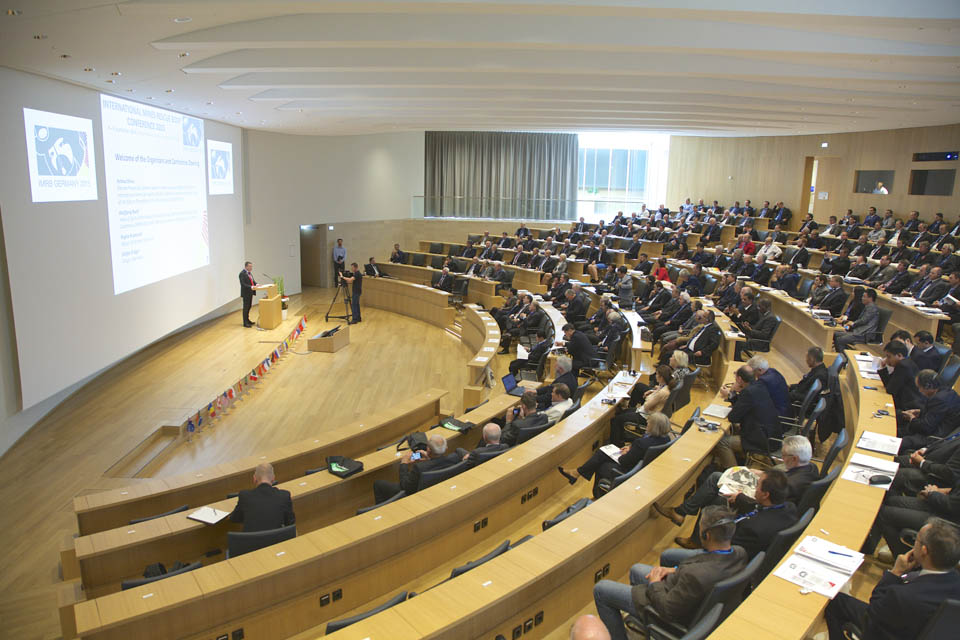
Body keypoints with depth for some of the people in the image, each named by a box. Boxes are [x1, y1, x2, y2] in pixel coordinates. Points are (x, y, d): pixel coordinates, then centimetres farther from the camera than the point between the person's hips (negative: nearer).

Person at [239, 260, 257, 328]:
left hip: (250, 293, 9)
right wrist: (251, 287, -33)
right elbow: (243, 284, -23)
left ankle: (247, 320, 30)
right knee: (246, 308, -3)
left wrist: (256, 284, -5)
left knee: (249, 307, 17)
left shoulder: (249, 273, 12)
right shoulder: (242, 273, -17)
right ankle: (245, 323, 2)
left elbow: (252, 280, 15)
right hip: (246, 293, -9)